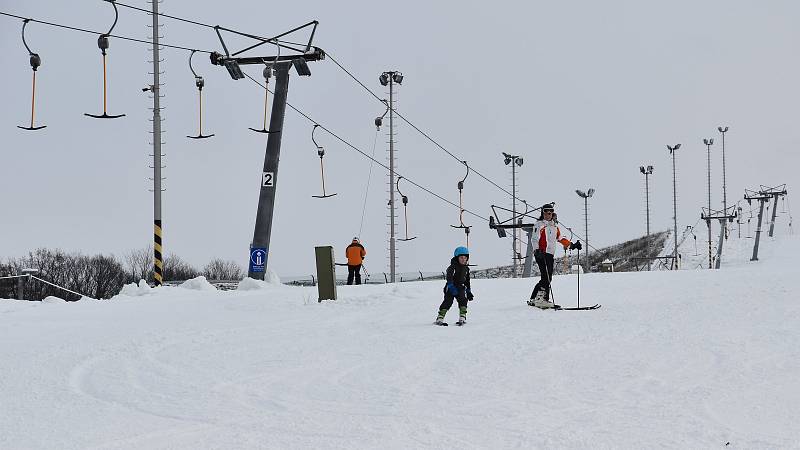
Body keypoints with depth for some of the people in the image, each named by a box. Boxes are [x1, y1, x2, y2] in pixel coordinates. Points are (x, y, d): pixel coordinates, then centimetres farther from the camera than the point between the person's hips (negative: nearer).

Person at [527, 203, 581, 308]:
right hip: (541, 254, -8)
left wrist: (571, 245, 23)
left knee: (547, 278, 7)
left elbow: (560, 238, 30)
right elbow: (535, 238, -13)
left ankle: (533, 299, 13)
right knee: (546, 277, -17)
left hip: (550, 255, 8)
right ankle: (541, 299, -20)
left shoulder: (554, 226, 21)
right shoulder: (539, 224, -2)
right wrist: (537, 250, -28)